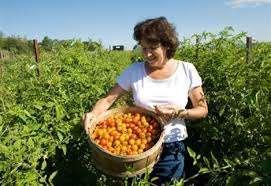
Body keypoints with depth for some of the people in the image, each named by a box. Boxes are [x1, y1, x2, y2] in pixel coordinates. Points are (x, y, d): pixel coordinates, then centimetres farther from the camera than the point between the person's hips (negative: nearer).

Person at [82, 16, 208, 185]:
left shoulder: (187, 70, -7)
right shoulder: (134, 71, -6)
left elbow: (203, 110, -2)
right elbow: (108, 99, -5)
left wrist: (179, 113, -20)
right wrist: (93, 114, -25)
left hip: (172, 150, 0)